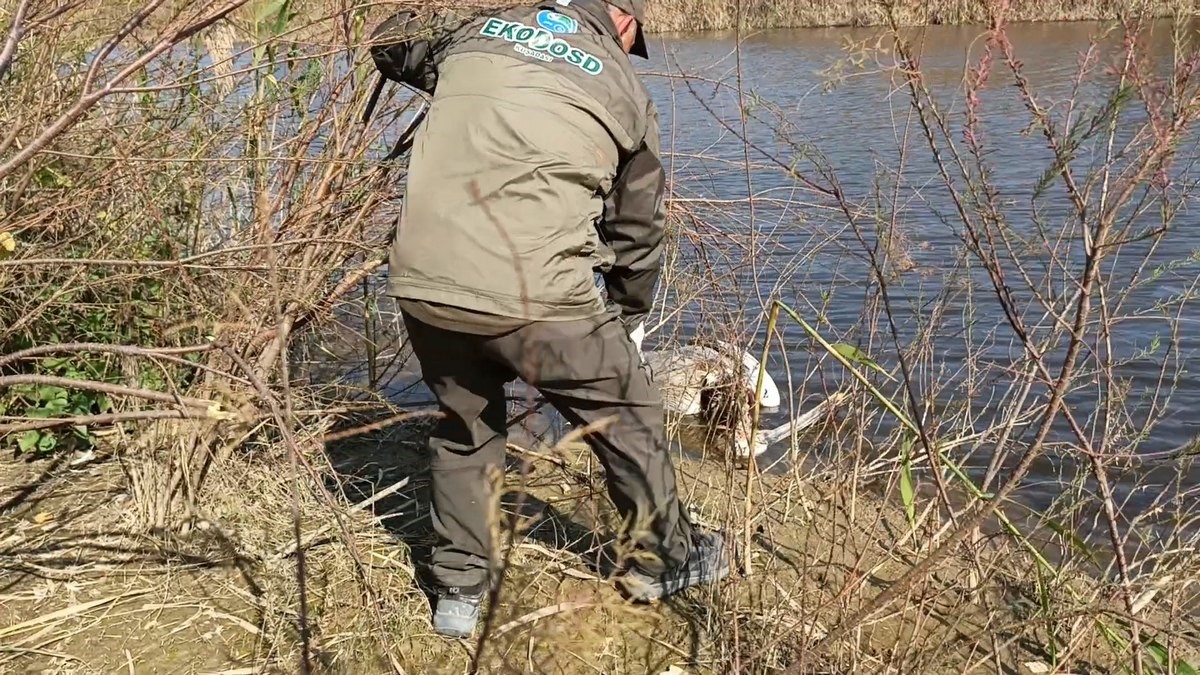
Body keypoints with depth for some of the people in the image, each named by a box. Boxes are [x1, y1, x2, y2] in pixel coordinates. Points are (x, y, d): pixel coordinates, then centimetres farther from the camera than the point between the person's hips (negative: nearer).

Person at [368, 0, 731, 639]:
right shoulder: (625, 88, 9)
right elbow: (638, 227, 18)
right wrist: (629, 316, 33)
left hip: (421, 282, 4)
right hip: (535, 294, -3)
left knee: (463, 427, 27)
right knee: (627, 419, 20)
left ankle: (458, 590, 34)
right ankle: (665, 561, 37)